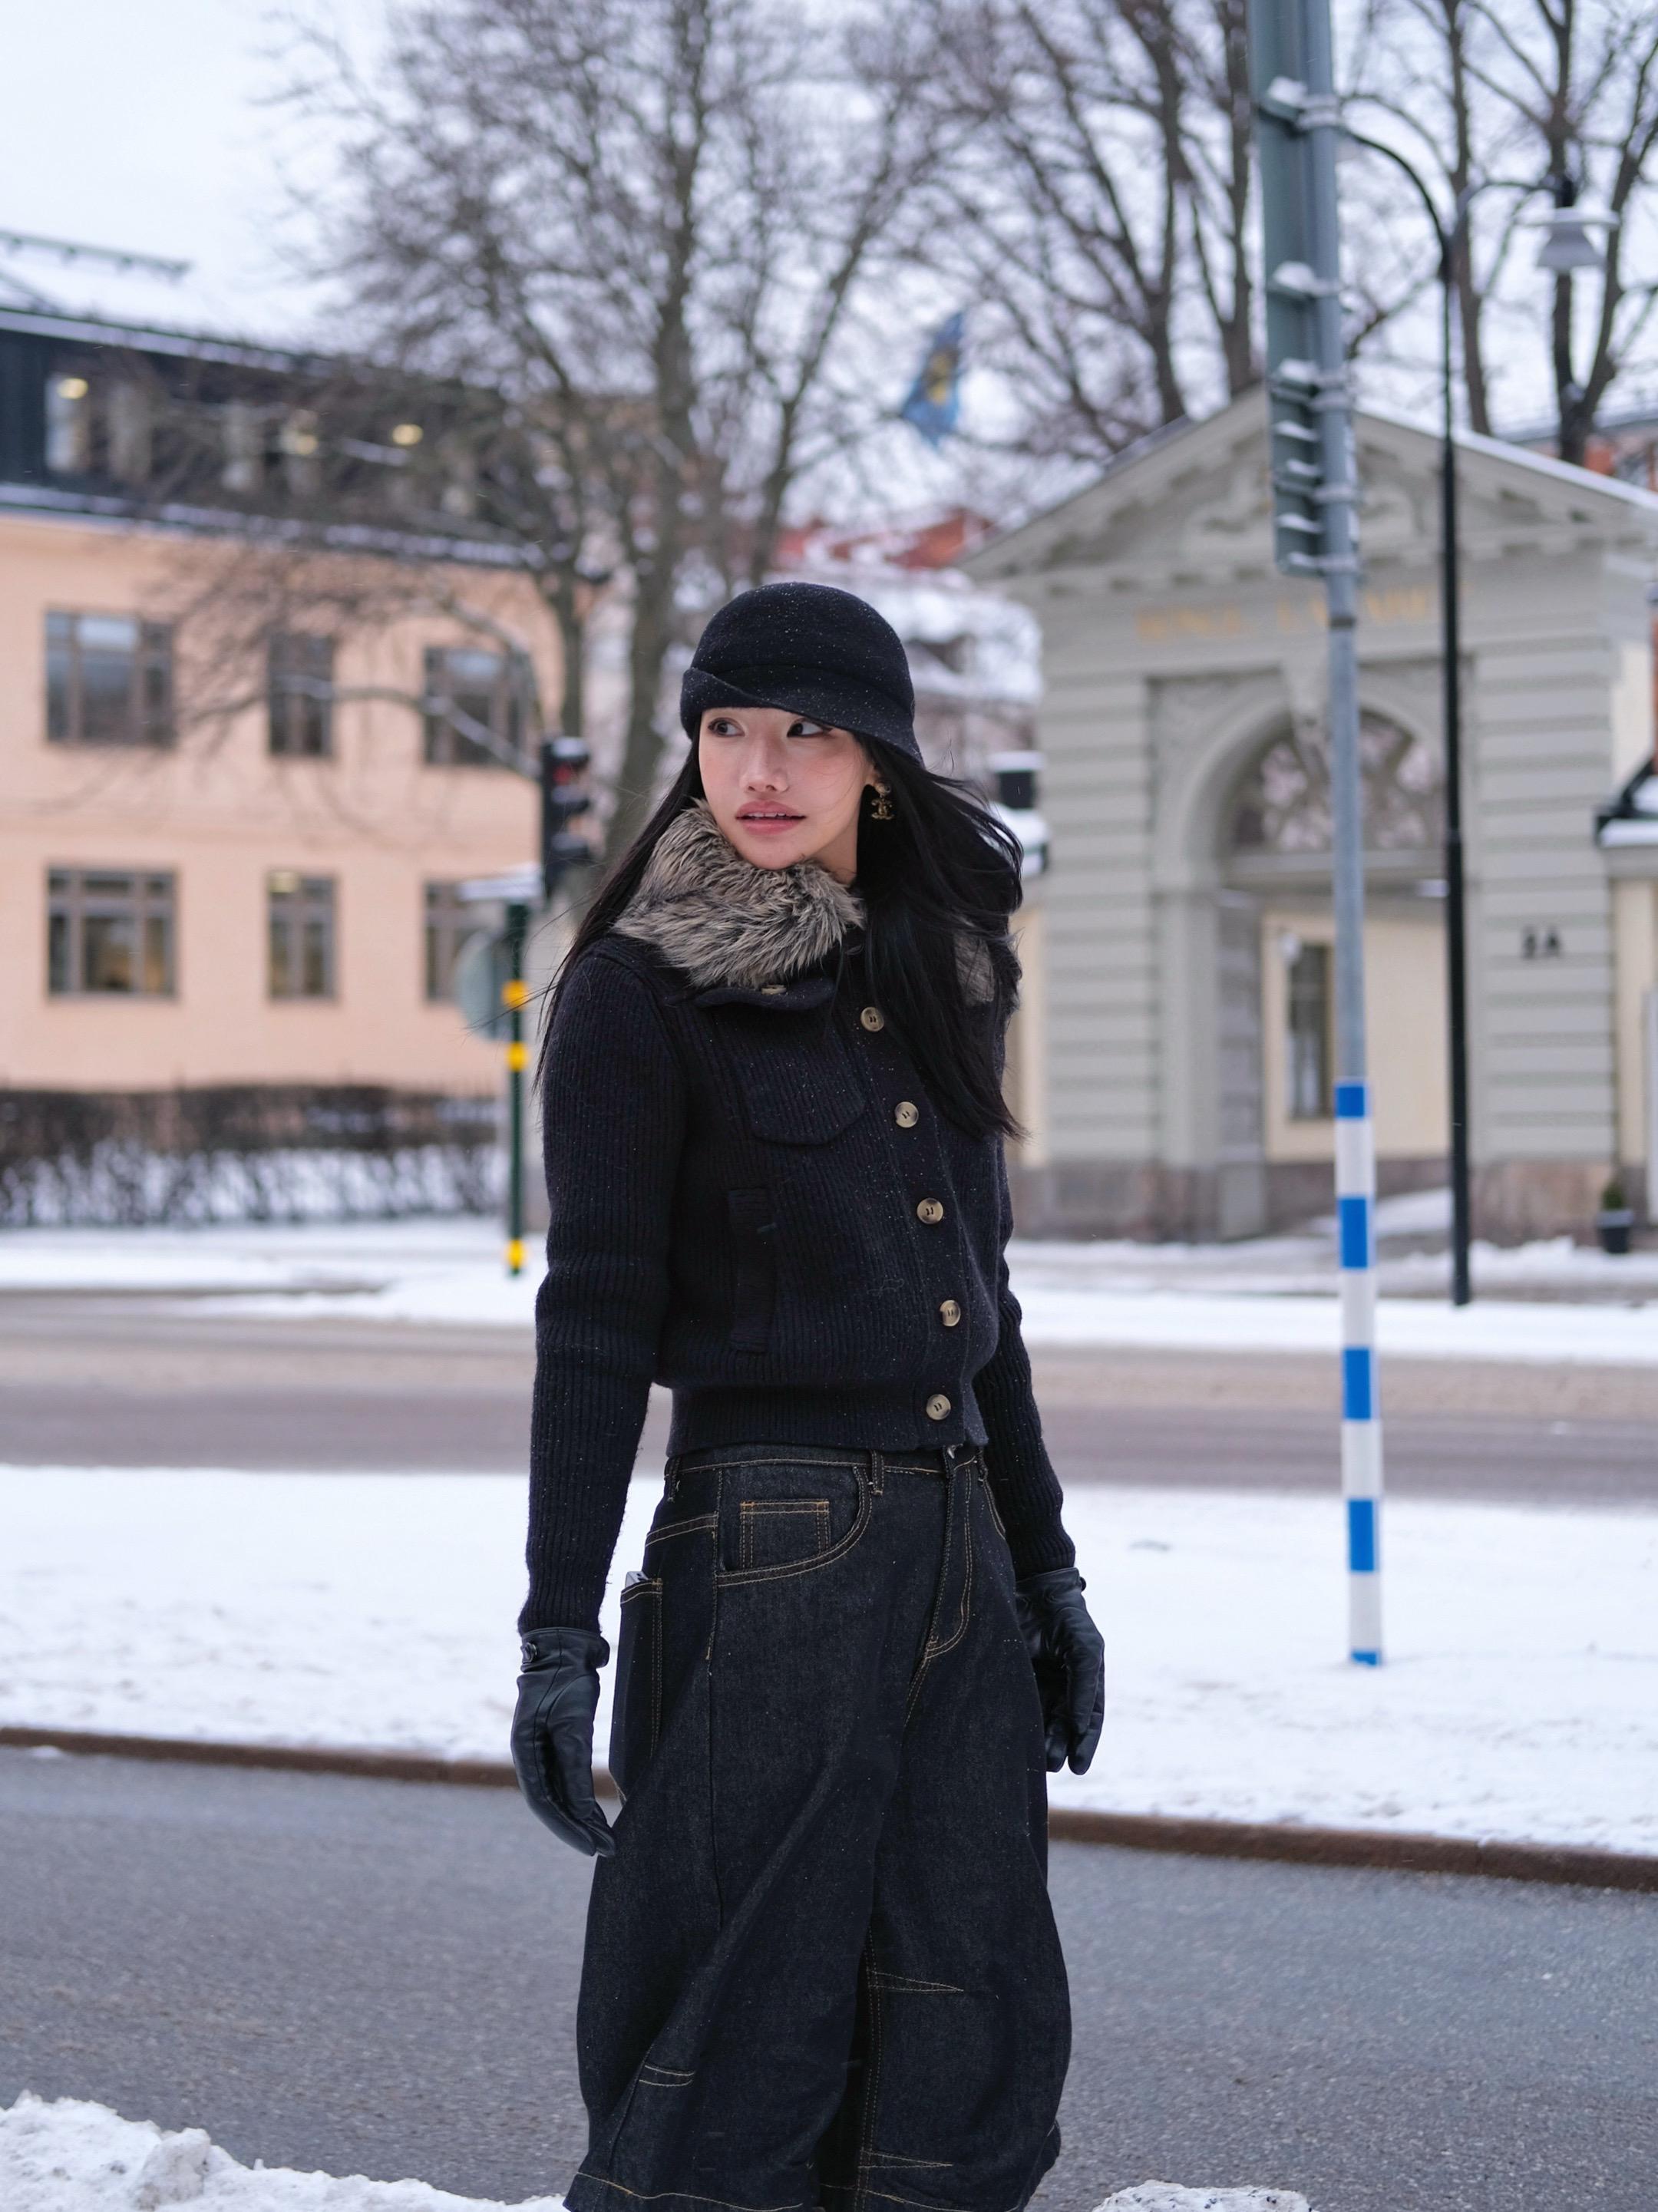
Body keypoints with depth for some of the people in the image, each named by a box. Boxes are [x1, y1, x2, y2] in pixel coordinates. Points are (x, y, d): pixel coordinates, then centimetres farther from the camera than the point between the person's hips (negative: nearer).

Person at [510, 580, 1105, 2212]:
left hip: (959, 1539, 7)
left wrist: (1045, 1571, 18)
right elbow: (596, 1324, -8)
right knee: (740, 2066, -3)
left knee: (973, 2052, 8)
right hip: (769, 1552, -6)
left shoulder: (932, 973, 13)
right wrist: (559, 1631, -13)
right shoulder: (641, 991, -5)